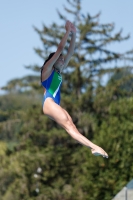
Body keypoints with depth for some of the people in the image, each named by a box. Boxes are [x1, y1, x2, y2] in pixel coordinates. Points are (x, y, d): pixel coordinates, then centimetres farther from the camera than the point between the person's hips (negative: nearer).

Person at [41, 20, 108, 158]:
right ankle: (94, 147, -33)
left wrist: (74, 34, 16)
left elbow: (70, 53, 21)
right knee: (69, 125, -19)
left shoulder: (58, 72, 24)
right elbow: (60, 49, -4)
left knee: (71, 125, -14)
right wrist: (68, 31, -2)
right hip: (49, 103, -8)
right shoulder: (47, 68, 3)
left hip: (55, 105, 8)